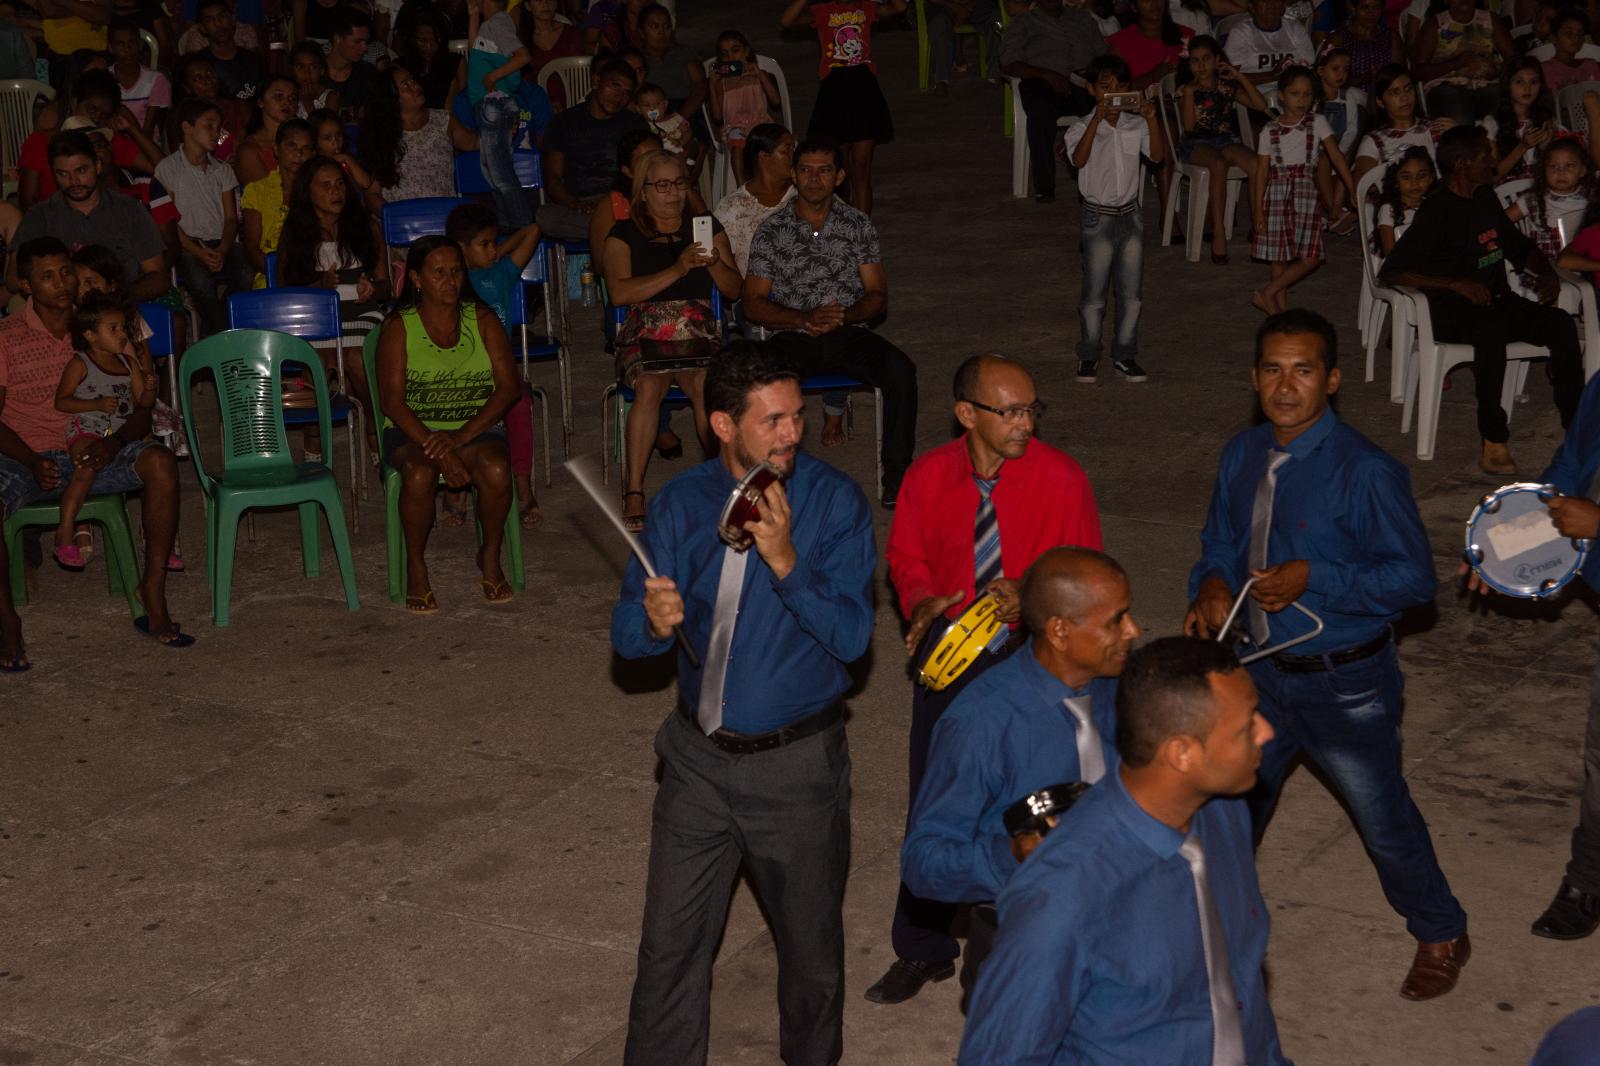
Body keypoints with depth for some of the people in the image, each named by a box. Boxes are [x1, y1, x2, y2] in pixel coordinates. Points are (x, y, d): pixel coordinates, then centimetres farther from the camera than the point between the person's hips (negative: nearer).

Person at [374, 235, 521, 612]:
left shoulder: (482, 319, 4)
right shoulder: (399, 327, -3)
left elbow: (509, 387, -4)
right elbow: (392, 401, -10)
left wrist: (462, 436, -18)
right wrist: (437, 450, -23)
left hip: (475, 427, 2)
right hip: (412, 430, -1)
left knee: (496, 469, -31)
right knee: (420, 474, -35)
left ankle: (490, 556, -4)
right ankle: (415, 566, -11)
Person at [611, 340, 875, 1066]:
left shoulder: (834, 501, -12)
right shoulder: (682, 502, -4)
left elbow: (853, 636, -17)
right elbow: (626, 633, -4)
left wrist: (787, 563, -29)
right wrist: (654, 622, -27)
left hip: (798, 762, -2)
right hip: (699, 759, 2)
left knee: (811, 945, 15)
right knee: (670, 944, 8)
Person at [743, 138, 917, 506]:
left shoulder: (858, 225, 12)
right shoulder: (771, 232, 8)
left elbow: (878, 296, 8)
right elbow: (753, 305, 3)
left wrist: (845, 316, -14)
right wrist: (804, 319, -14)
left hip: (849, 333, 1)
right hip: (792, 337, -1)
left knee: (900, 369, -29)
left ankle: (897, 477, -24)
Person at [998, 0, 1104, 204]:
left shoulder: (1082, 17, 30)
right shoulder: (1024, 22, 20)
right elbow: (1008, 64, 5)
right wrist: (1047, 74, -10)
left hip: (1083, 80, 2)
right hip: (1041, 83, -2)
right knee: (1041, 110, -39)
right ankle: (1044, 186, -37)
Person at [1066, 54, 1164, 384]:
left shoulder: (1136, 126, 2)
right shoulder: (1084, 128, -8)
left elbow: (1158, 156, -11)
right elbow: (1079, 159, -27)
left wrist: (1152, 119, -24)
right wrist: (1097, 119, -36)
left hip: (1130, 215, 3)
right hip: (1098, 217, -3)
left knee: (1131, 292, 8)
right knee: (1094, 293, 3)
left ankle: (1125, 354, 19)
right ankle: (1088, 355, 16)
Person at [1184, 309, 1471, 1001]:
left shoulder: (1364, 472, -22)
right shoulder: (1243, 457, -1)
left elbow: (1415, 578, -18)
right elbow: (1220, 543, 12)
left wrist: (1313, 578, -27)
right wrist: (1212, 586, -11)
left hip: (1345, 683, -5)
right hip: (1262, 670, 6)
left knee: (1382, 816, 10)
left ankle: (1441, 936, 34)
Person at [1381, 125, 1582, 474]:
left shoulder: (1486, 198, 14)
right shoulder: (1437, 212, -10)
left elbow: (1519, 246, 29)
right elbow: (1391, 271, -16)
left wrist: (1546, 273, 8)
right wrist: (1457, 284, -22)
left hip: (1499, 302, 7)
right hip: (1451, 313, -7)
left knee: (1561, 323, -18)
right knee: (1492, 328, -38)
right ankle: (1493, 442, -38)